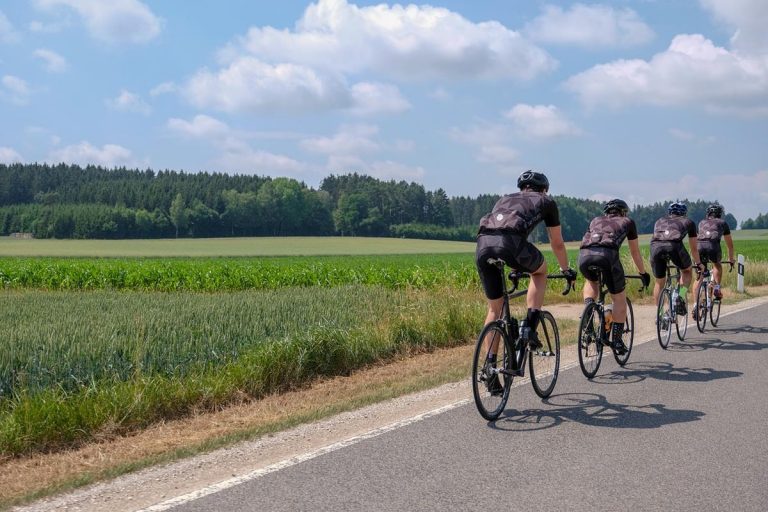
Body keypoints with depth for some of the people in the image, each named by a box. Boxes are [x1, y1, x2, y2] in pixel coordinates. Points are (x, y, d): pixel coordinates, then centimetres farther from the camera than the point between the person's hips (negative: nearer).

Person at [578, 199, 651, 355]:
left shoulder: (596, 220, 37)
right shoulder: (627, 222, 31)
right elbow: (635, 252, 38)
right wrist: (643, 273, 52)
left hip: (584, 254, 3)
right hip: (607, 254, -3)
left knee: (591, 282, 35)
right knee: (619, 299, 15)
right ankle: (617, 341, 14)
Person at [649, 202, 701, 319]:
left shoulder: (660, 221, 37)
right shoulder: (688, 222, 32)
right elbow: (694, 248, 38)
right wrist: (698, 264, 55)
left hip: (656, 246, 2)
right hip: (674, 245, -2)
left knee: (659, 282, 21)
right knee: (687, 270, 27)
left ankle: (659, 313, 19)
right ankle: (681, 297, 7)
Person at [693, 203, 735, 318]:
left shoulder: (702, 222, 34)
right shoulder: (722, 223, 28)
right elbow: (729, 243, 35)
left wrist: (697, 258, 58)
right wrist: (731, 259, 49)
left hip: (699, 245, 2)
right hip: (713, 245, -2)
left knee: (699, 278, 12)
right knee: (717, 266, 32)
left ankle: (696, 305, 2)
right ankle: (717, 288, 15)